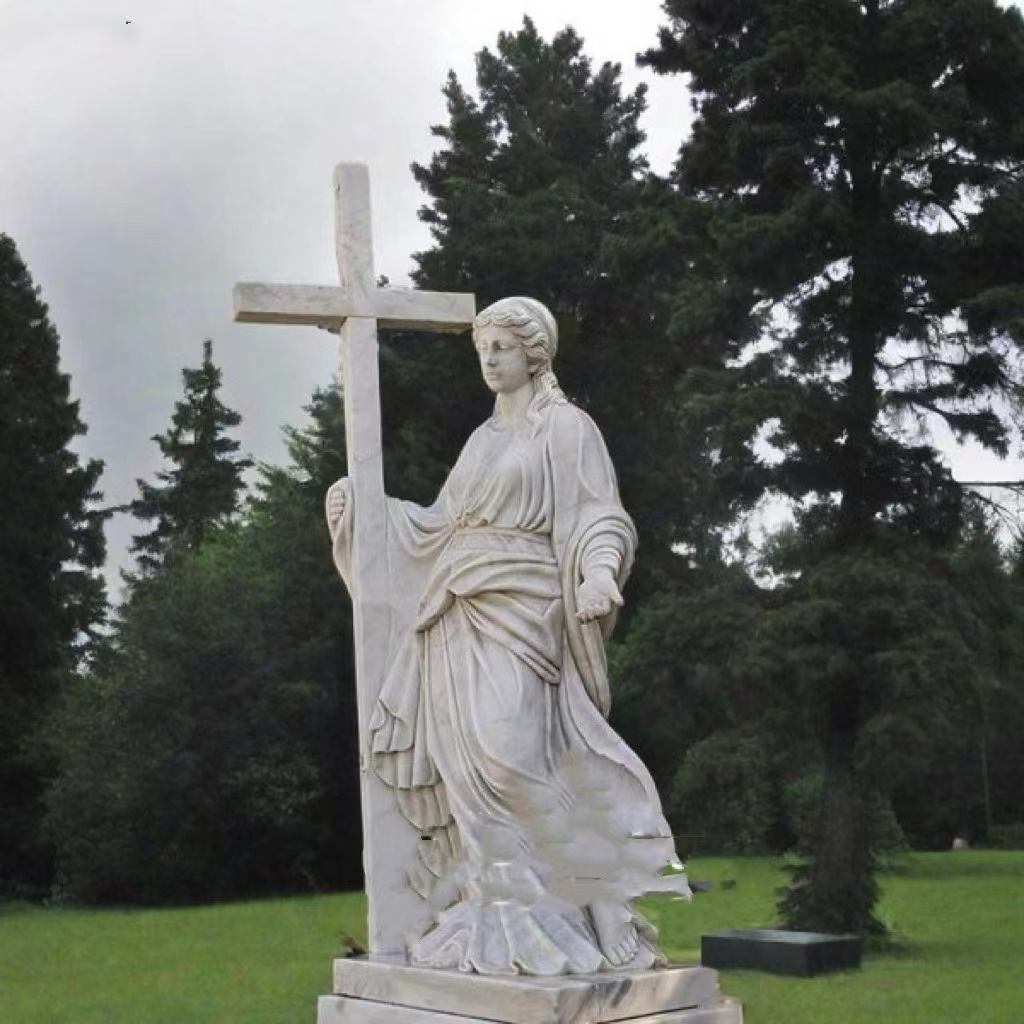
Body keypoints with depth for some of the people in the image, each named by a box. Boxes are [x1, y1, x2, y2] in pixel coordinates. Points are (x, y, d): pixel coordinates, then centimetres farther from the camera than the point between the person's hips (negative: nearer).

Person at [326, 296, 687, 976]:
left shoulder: (566, 427, 1)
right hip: (461, 617, 7)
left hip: (518, 613, -7)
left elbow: (599, 517, -8)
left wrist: (599, 570, -28)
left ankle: (574, 894, -8)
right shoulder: (484, 438, 22)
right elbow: (441, 527, 24)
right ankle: (501, 917, 3)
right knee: (469, 765, 0)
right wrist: (363, 507, 20)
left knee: (504, 750, -20)